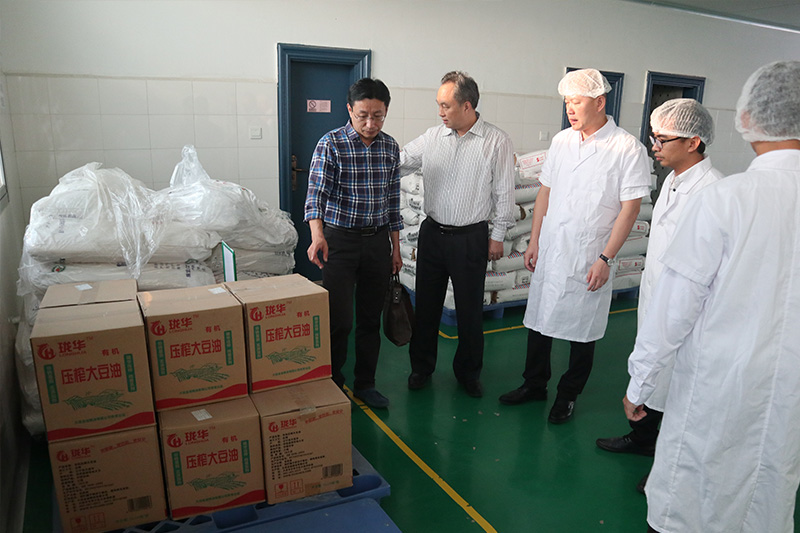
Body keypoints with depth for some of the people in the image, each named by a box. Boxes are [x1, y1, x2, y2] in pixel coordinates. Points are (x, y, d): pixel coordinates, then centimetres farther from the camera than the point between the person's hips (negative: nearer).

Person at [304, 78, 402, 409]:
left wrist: (395, 248, 12)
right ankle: (332, 386, 16)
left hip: (378, 241, 5)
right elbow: (317, 192, -18)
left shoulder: (391, 147, 7)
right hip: (340, 240, -4)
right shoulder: (331, 143, -8)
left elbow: (393, 201, 12)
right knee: (340, 320, -5)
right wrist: (317, 235, -35)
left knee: (371, 319, 11)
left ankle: (365, 384, 27)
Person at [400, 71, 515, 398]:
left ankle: (468, 371, 27)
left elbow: (504, 192, -3)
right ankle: (421, 367, 29)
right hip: (432, 232, 3)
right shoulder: (432, 137, 4)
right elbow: (397, 163, 10)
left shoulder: (497, 141, -5)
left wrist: (498, 235, -3)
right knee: (426, 303, 11)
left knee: (470, 308, 8)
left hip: (471, 238, -3)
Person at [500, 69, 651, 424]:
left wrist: (605, 258, -15)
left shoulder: (627, 148, -9)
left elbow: (630, 207, -11)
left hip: (589, 258, -5)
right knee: (538, 320, 14)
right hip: (549, 251, 5)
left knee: (582, 330, 9)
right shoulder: (561, 141, 7)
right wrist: (534, 242, 9)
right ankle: (534, 384, 33)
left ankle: (568, 395, 28)